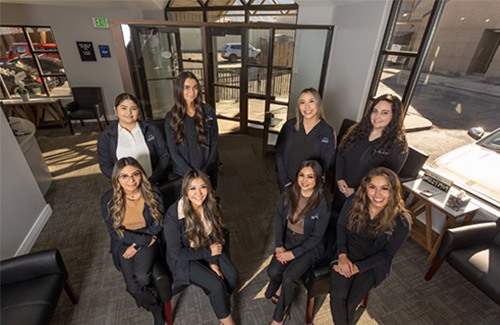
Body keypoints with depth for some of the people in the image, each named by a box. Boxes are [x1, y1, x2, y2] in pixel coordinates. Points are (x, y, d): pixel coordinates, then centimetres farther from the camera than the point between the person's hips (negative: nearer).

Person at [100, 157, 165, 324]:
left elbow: (158, 224, -7)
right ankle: (156, 308, 21)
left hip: (148, 239, -1)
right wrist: (145, 239, -16)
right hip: (123, 243, 1)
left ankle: (146, 296, 13)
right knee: (134, 288, -12)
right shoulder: (108, 200, -13)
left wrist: (137, 245, -15)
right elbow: (114, 231, -8)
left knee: (142, 277, -25)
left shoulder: (152, 194, -15)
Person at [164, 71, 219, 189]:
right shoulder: (171, 117, -7)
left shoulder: (208, 111, -5)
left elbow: (215, 142, -4)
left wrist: (206, 170, -10)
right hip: (185, 174, 0)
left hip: (209, 171, 1)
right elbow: (173, 151, -7)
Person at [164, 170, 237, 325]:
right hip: (183, 259, -4)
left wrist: (213, 261, -14)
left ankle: (221, 302, 22)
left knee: (232, 276, -11)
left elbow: (214, 236, -4)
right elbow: (176, 252, -20)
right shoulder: (173, 216, -30)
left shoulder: (211, 205, -16)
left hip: (208, 249, 5)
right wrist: (208, 253, -20)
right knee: (217, 284, -18)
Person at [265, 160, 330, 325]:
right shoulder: (288, 194, -11)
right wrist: (279, 245, -6)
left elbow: (316, 237, -15)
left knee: (288, 277, -19)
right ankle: (281, 290, 22)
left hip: (310, 246, -3)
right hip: (288, 240, 4)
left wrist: (293, 254, -17)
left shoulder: (322, 205, -22)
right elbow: (279, 219, 1)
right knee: (273, 271, -16)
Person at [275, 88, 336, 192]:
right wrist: (284, 180, -9)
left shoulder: (328, 132, -11)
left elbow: (325, 164, -8)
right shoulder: (290, 125, -7)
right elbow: (279, 153, -4)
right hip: (286, 183, 2)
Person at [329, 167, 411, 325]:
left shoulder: (401, 222, -18)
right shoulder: (354, 202, -14)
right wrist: (342, 256, -12)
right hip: (347, 253, 1)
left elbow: (386, 254, -8)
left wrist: (357, 267, -15)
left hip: (372, 264, -1)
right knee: (338, 296, -18)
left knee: (349, 304, -13)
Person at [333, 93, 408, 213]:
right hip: (341, 189, 4)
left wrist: (357, 191, -15)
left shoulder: (398, 146, -13)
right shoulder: (358, 130, -1)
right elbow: (340, 154, 3)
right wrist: (339, 179, -10)